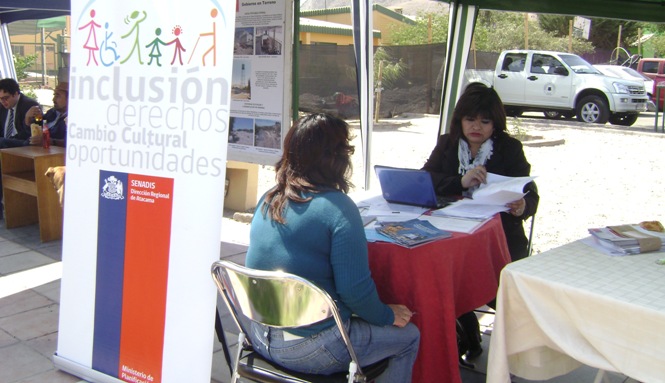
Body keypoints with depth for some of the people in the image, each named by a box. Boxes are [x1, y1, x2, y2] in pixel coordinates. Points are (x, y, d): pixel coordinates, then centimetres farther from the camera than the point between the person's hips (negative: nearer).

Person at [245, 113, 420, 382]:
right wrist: (388, 315, -1)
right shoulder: (338, 207, -19)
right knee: (408, 336, 13)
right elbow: (355, 289, -20)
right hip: (308, 350, -8)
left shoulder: (267, 200, 3)